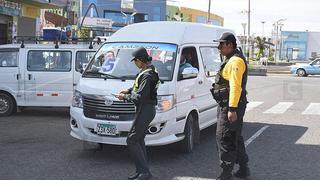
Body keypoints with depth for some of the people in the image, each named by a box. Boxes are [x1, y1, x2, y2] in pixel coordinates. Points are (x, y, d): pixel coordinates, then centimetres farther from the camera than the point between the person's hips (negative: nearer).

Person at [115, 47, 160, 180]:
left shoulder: (147, 75, -21)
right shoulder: (149, 71, 12)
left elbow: (140, 97, -23)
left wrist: (125, 97, -10)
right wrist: (129, 90, 13)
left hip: (145, 110, -11)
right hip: (145, 110, 11)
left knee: (132, 141, -8)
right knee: (139, 140, 16)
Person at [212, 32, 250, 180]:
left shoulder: (236, 61, -16)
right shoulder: (230, 60, 18)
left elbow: (235, 86, -24)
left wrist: (232, 109, -28)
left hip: (231, 106, -11)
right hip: (227, 106, 11)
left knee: (224, 138, -7)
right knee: (235, 138, 17)